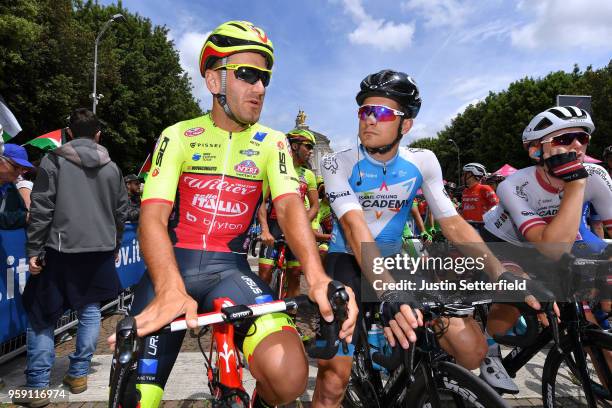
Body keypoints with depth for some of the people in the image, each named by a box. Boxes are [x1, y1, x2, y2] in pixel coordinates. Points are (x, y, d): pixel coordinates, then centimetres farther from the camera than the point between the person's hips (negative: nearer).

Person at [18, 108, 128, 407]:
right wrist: (114, 245, 22)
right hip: (99, 250, 3)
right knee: (89, 310, 14)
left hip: (61, 250, -3)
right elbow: (121, 211, 10)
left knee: (41, 317, 7)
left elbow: (40, 209, -8)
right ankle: (79, 374, 21)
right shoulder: (111, 167, 6)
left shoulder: (53, 161, -4)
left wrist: (34, 250, -2)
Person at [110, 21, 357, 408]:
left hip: (230, 268, 1)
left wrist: (317, 276, -31)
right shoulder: (178, 137, -1)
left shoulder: (272, 144, 4)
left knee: (288, 376, -22)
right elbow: (153, 217, -13)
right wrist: (170, 289, -33)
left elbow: (290, 207, -11)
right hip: (172, 267, 0)